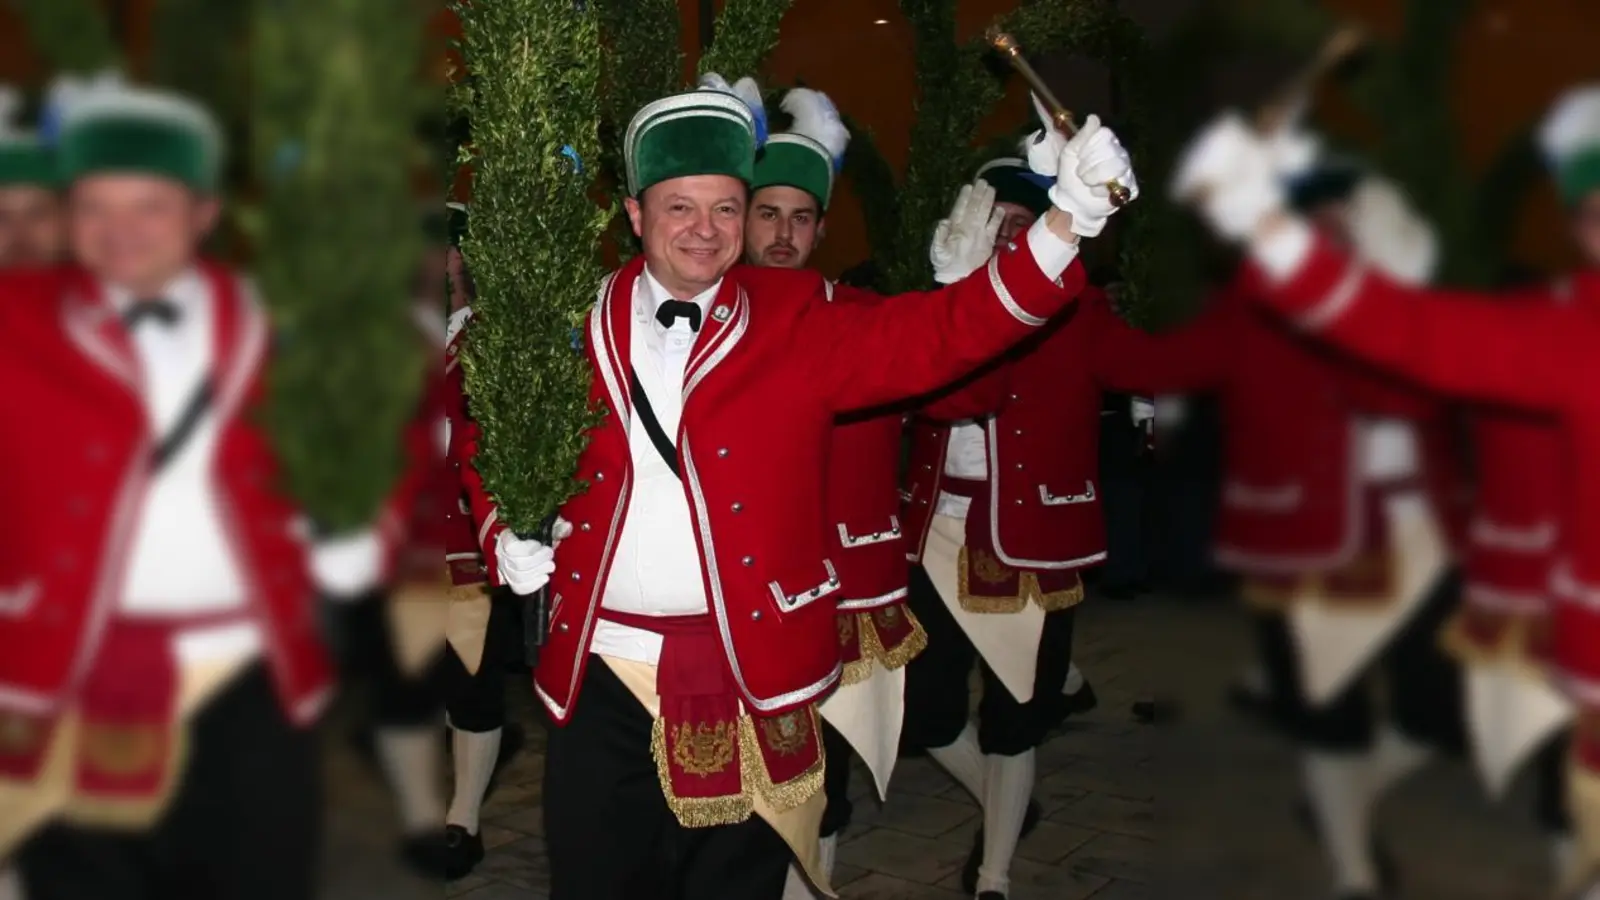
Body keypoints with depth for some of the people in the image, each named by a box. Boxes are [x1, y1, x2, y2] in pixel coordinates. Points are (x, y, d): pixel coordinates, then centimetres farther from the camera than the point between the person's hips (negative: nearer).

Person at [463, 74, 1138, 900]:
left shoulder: (796, 321, -2)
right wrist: (506, 533, 0)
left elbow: (936, 333, -15)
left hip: (746, 671, -1)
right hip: (599, 668, 2)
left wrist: (1062, 227, -28)